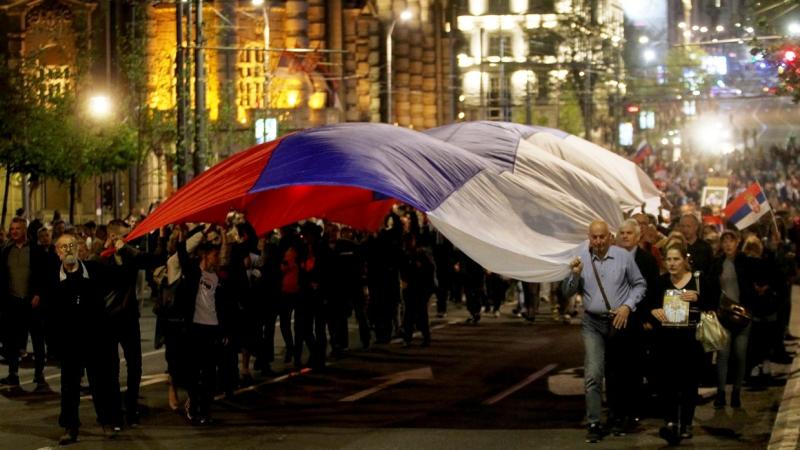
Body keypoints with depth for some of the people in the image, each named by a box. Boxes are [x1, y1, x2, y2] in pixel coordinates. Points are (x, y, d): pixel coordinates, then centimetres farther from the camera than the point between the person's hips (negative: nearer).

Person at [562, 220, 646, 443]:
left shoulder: (623, 256, -5)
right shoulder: (580, 258, -4)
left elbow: (640, 284, 5)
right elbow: (567, 293, 2)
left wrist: (628, 306, -8)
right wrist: (575, 275, -16)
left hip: (619, 322, 0)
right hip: (593, 323, 0)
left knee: (616, 374, 14)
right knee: (593, 374, -11)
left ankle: (616, 417, 30)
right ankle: (594, 424, -8)